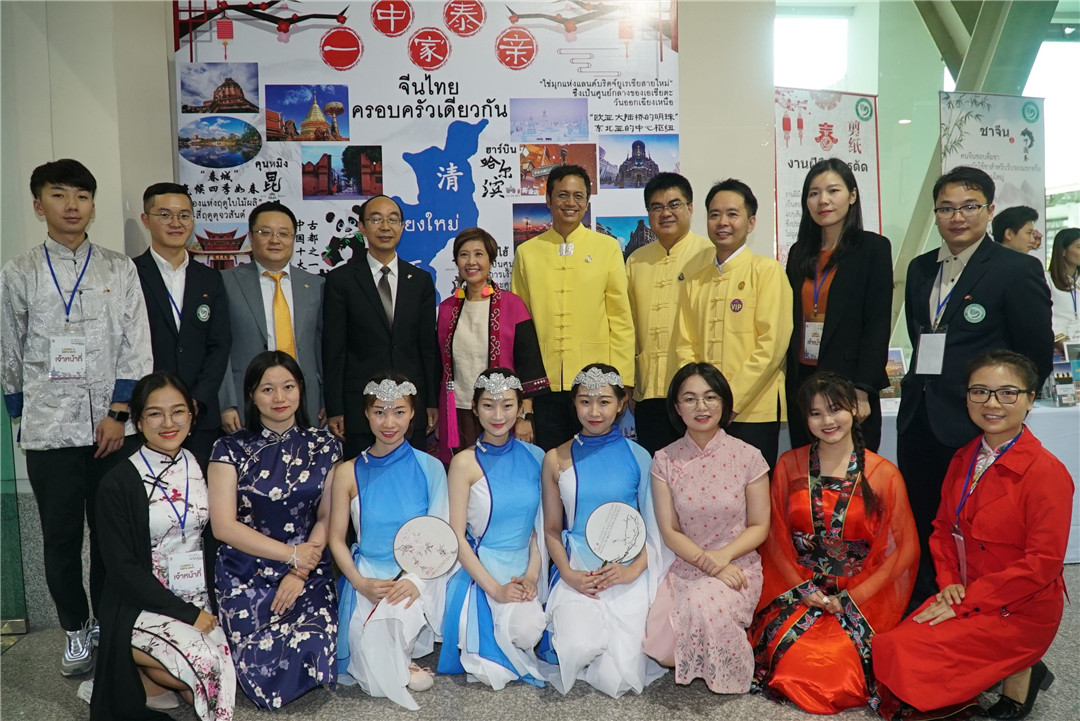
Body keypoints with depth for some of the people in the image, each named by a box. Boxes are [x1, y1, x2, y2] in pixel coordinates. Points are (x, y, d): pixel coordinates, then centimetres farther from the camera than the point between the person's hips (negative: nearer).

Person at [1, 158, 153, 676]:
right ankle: (76, 628, 28)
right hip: (49, 431, 0)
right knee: (61, 537, 10)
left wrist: (118, 413, -7)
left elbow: (135, 347, -1)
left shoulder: (119, 270, 3)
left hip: (115, 427, 0)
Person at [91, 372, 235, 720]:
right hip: (142, 606, -4)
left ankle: (152, 678, 10)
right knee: (205, 664, -28)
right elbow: (122, 570, -10)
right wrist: (186, 613, -16)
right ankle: (136, 681, 3)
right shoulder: (118, 483, -9)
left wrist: (208, 605, -4)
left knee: (227, 668, -20)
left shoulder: (201, 467, 5)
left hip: (199, 600, 4)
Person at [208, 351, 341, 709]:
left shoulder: (323, 445, 4)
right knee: (264, 673, -16)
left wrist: (299, 572, -10)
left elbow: (328, 517, 3)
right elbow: (223, 525, -6)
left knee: (312, 652, -22)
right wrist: (291, 553, -10)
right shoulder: (232, 449, -1)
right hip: (246, 579, -1)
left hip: (310, 574, 1)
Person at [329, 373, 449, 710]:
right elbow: (336, 539, 4)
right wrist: (360, 582, -13)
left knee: (399, 609, -33)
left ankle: (400, 662, 1)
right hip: (367, 577, 1)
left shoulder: (430, 468, -1)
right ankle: (402, 668, 13)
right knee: (374, 668, -22)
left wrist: (416, 578, -19)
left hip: (418, 577, 0)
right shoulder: (349, 473, 1)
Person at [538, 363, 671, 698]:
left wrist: (634, 570, -12)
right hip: (577, 571, 1)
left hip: (628, 572, -1)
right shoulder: (556, 460, 6)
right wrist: (568, 573, -7)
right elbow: (551, 529, 10)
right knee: (580, 649, -24)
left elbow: (655, 525, 3)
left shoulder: (638, 457, 3)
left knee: (618, 675, -16)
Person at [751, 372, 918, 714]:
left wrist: (853, 596, -9)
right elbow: (775, 536, 5)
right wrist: (802, 588, -7)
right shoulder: (789, 465, 3)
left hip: (861, 593, -1)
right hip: (796, 586, 2)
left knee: (834, 658, -24)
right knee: (790, 653, -22)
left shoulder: (884, 474, -3)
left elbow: (903, 548, -2)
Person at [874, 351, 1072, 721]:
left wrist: (966, 602, -18)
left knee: (905, 654, -20)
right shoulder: (963, 460, 5)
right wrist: (948, 581, -4)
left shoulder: (1047, 473, -17)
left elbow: (1043, 563, -18)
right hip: (964, 597, 7)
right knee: (885, 646, -11)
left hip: (1020, 611, -7)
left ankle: (1017, 675, 3)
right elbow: (943, 527, 13)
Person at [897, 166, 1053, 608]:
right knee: (919, 528, 14)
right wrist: (923, 386, 9)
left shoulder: (1018, 270, -6)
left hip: (974, 424, -6)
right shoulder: (920, 269, 12)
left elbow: (1037, 355, -5)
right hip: (918, 420, 6)